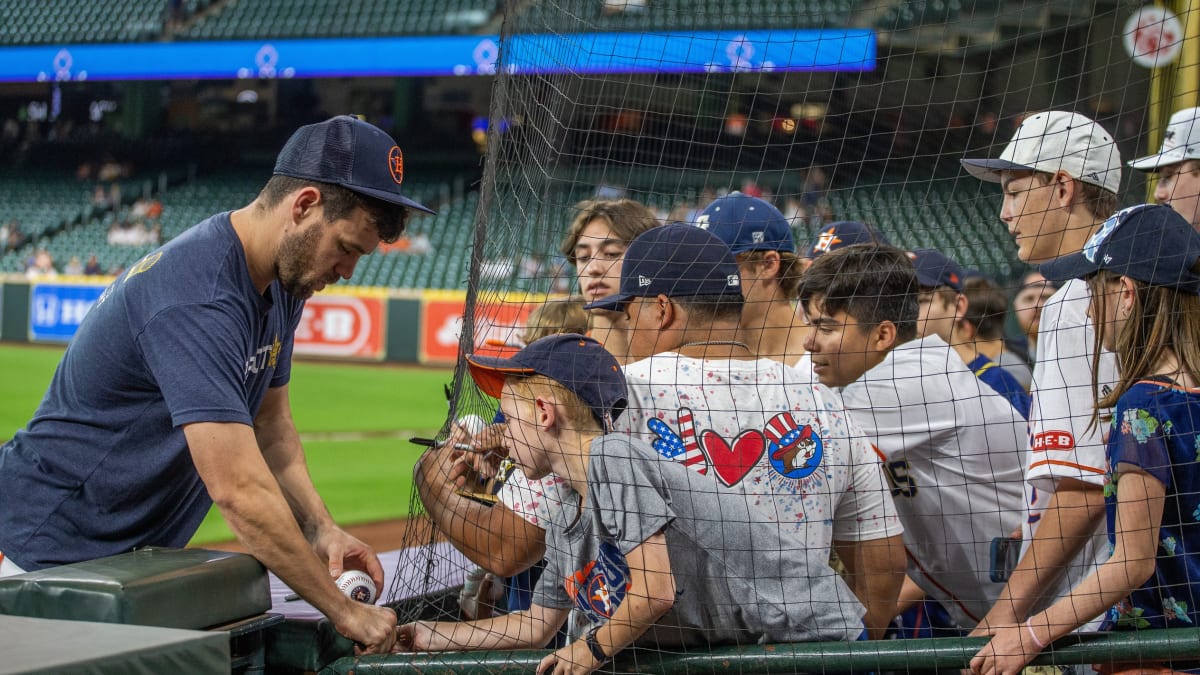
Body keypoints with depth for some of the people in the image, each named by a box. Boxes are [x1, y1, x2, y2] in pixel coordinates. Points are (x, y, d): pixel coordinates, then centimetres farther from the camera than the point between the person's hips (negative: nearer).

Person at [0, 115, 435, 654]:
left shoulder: (284, 280, 3)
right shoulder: (197, 299, -28)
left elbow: (270, 427, 13)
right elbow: (239, 489, -33)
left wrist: (320, 530, -4)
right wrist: (342, 611, -27)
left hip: (140, 552, 9)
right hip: (55, 557, -9)